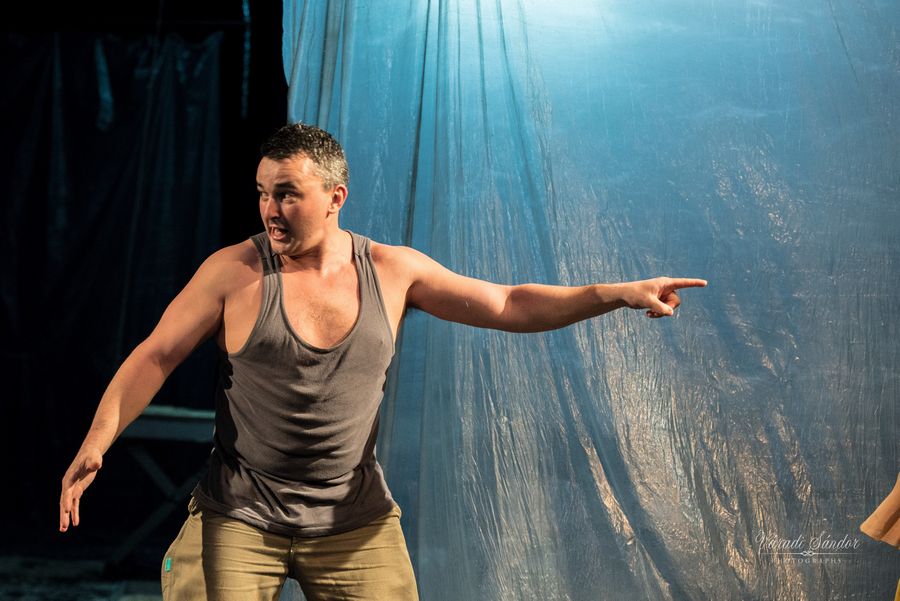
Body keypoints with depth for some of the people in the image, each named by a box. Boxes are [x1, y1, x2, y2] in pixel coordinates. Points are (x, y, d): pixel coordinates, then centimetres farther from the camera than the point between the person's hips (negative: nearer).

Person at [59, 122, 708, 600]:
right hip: (240, 516, -2)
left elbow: (508, 305, 3)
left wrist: (619, 293, -5)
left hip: (354, 519, 2)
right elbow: (156, 355, -6)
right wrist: (98, 439, -20)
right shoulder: (235, 270, -9)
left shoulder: (392, 270, -1)